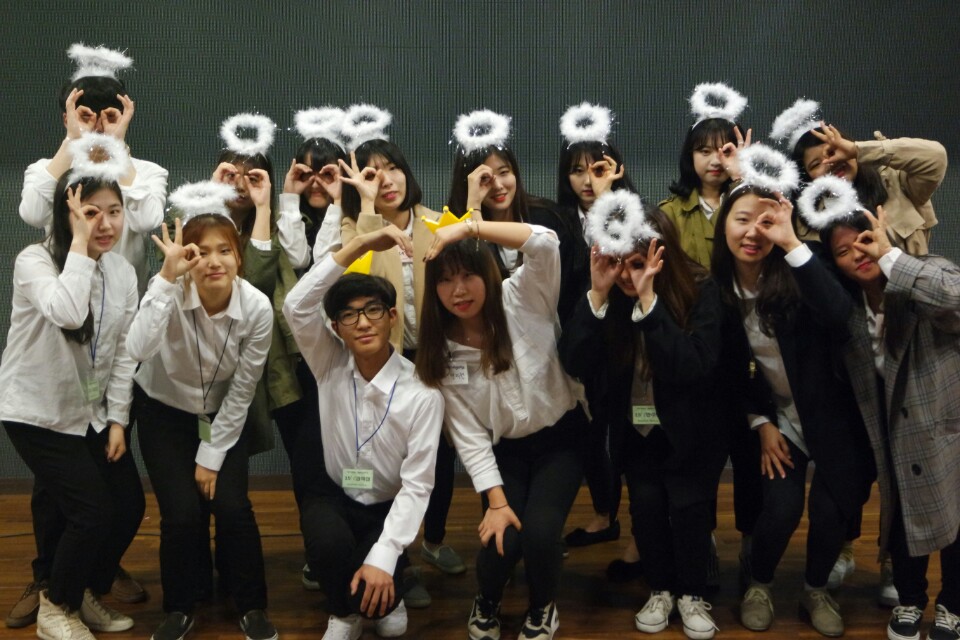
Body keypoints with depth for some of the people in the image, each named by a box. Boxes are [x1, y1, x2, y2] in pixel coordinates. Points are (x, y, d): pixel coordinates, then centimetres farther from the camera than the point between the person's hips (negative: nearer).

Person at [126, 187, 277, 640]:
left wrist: (212, 456, -10)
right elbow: (138, 350, -45)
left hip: (223, 414, 1)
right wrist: (167, 278, -48)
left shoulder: (257, 308, -23)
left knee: (231, 506, -13)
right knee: (183, 513, -12)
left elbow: (241, 392, -14)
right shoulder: (171, 293, -26)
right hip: (165, 410, -1)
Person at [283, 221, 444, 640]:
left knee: (374, 587, -27)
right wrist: (358, 245, -33)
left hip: (388, 507, -1)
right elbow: (296, 306, -27)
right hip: (333, 496, 2)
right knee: (329, 544, -32)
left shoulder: (422, 393, -19)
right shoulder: (329, 366, -10)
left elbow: (417, 485, -21)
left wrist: (383, 558, -32)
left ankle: (388, 595, 11)